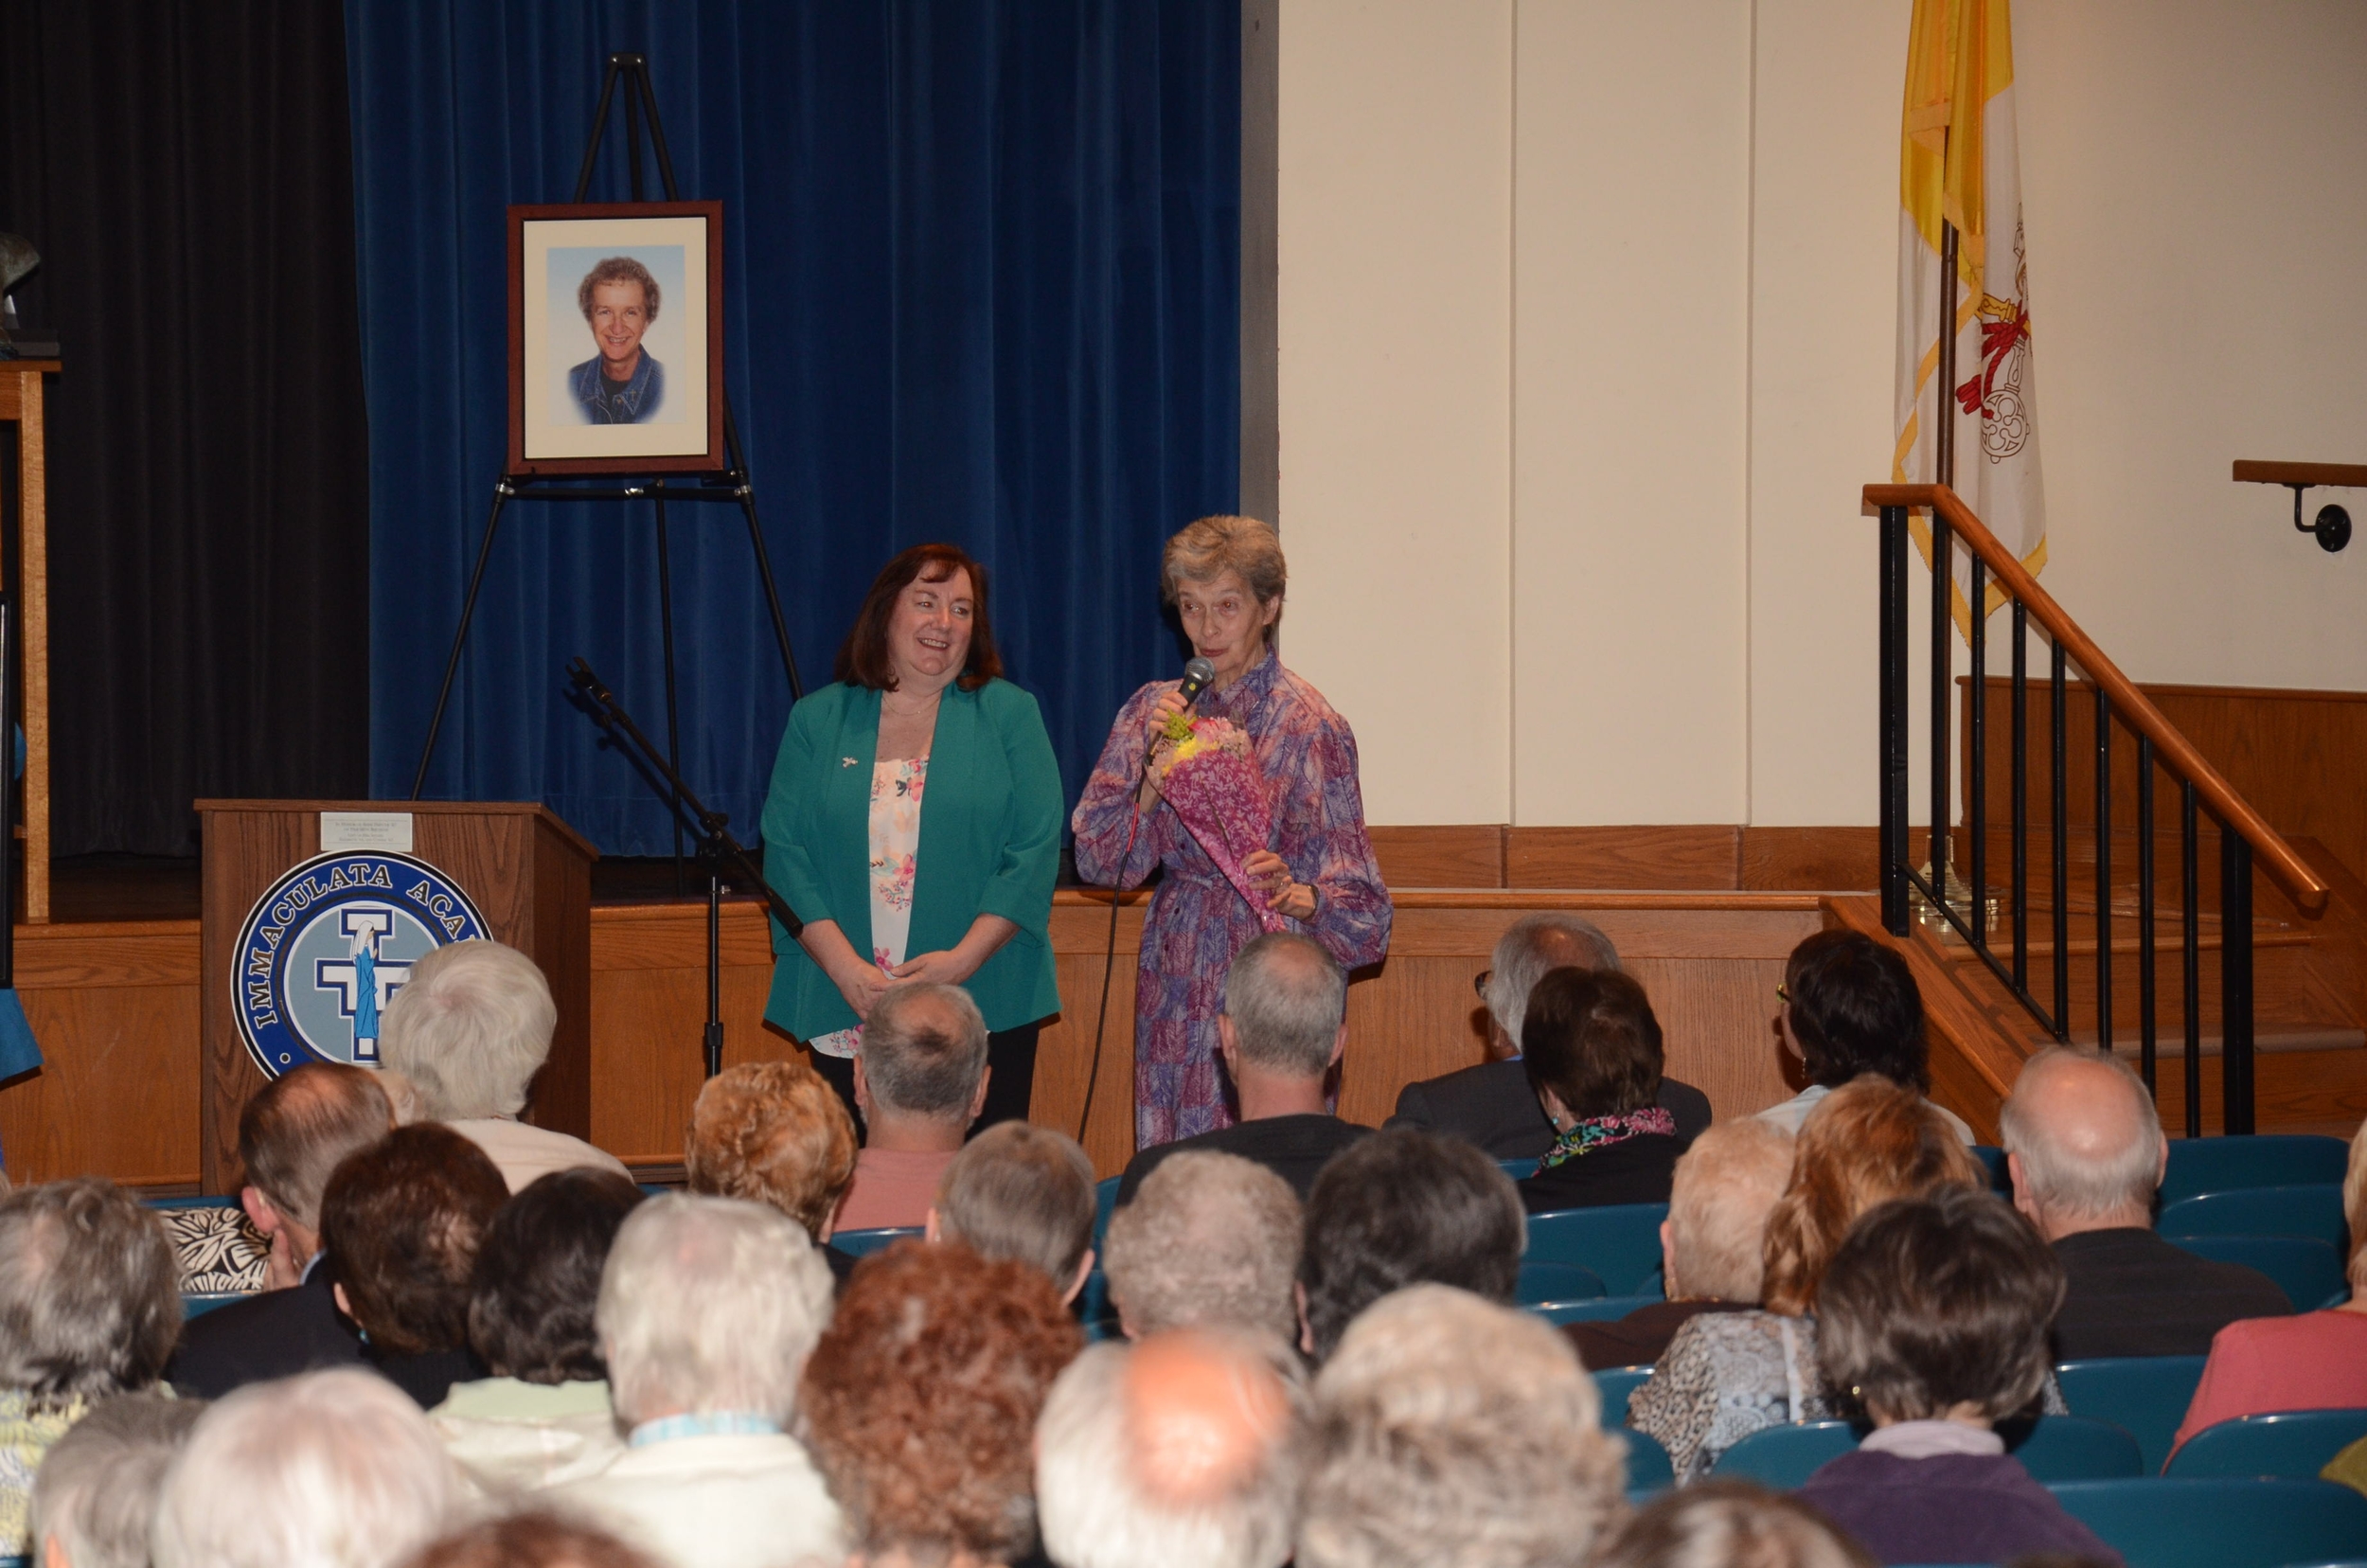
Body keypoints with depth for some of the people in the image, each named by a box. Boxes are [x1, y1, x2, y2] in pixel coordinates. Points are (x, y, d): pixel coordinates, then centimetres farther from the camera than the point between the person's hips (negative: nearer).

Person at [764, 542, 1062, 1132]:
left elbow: (1035, 851, -2)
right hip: (845, 1016, 1)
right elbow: (786, 852, 2)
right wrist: (847, 970, -12)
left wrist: (961, 960, -14)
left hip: (984, 1013, -1)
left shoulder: (1010, 715, 6)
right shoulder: (817, 721, 9)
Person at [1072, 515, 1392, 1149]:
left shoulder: (1307, 723, -5)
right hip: (1177, 983, 4)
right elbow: (1101, 860, 3)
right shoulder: (1154, 710, 10)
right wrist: (1155, 763, -9)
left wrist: (1296, 897, -27)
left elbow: (1353, 895, -7)